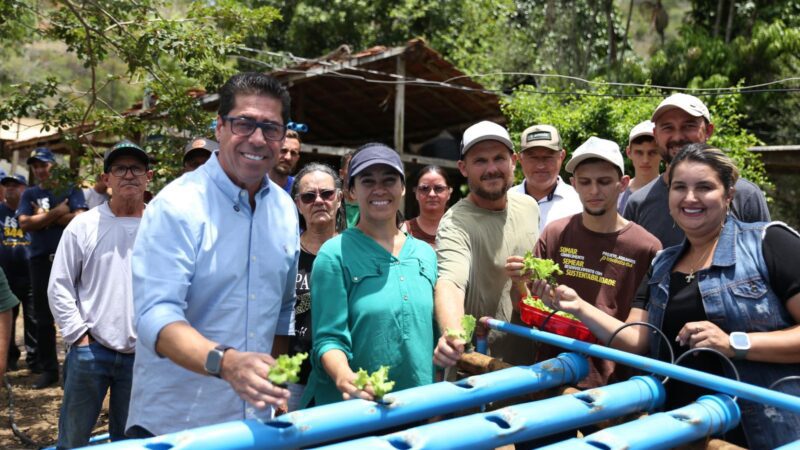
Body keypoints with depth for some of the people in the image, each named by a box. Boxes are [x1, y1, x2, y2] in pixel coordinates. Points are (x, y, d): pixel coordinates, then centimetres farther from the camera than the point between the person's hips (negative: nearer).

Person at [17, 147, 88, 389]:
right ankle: (48, 369, 16)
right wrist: (57, 212, -11)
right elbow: (25, 223, -5)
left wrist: (43, 218, -8)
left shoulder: (71, 190, 3)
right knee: (43, 317, 7)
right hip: (40, 259, 3)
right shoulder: (29, 194, 10)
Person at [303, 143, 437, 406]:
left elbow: (431, 334, 11)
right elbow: (329, 338, -12)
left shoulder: (426, 254, 5)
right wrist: (344, 377, -31)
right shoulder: (336, 254, -9)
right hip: (351, 410, -4)